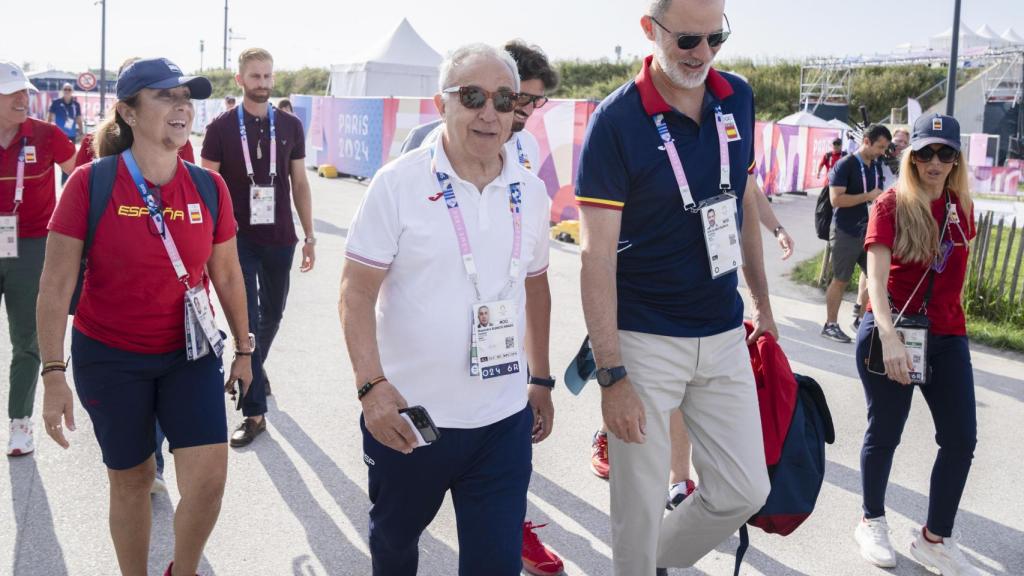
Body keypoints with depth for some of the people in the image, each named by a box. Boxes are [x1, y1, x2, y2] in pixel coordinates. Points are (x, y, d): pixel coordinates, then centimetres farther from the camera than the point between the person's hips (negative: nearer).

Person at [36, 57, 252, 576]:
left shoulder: (209, 187, -5)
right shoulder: (89, 184, -14)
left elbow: (227, 276, 7)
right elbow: (56, 286, -11)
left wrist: (243, 349, 12)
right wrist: (53, 373, -15)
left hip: (191, 352, 2)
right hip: (110, 359, -2)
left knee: (209, 478, -5)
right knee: (132, 478, 13)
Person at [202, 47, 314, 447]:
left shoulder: (289, 126, 5)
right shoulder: (221, 128, -3)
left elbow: (299, 183, 8)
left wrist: (309, 235, 6)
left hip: (280, 239, 3)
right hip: (238, 239, -3)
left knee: (272, 314, 16)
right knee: (246, 320, -2)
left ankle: (253, 367, 44)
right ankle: (255, 412, 4)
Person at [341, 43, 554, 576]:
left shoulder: (531, 192, 3)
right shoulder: (398, 183, -9)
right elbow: (357, 291, -10)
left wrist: (541, 381, 17)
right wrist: (372, 385, -21)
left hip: (504, 419, 3)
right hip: (406, 412, -2)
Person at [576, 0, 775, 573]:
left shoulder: (738, 98, 2)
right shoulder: (616, 121, -15)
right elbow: (597, 256, -17)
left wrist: (763, 303, 16)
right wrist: (612, 375, -20)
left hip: (724, 336, 5)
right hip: (644, 341, -5)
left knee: (746, 491, 10)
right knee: (640, 508, 5)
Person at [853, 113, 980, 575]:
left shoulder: (960, 205, 5)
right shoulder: (891, 205, -11)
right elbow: (876, 276, -23)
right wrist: (889, 337, -35)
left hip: (947, 335, 5)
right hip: (891, 332, -5)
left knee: (961, 439, 3)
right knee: (885, 433, 8)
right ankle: (872, 522, 29)